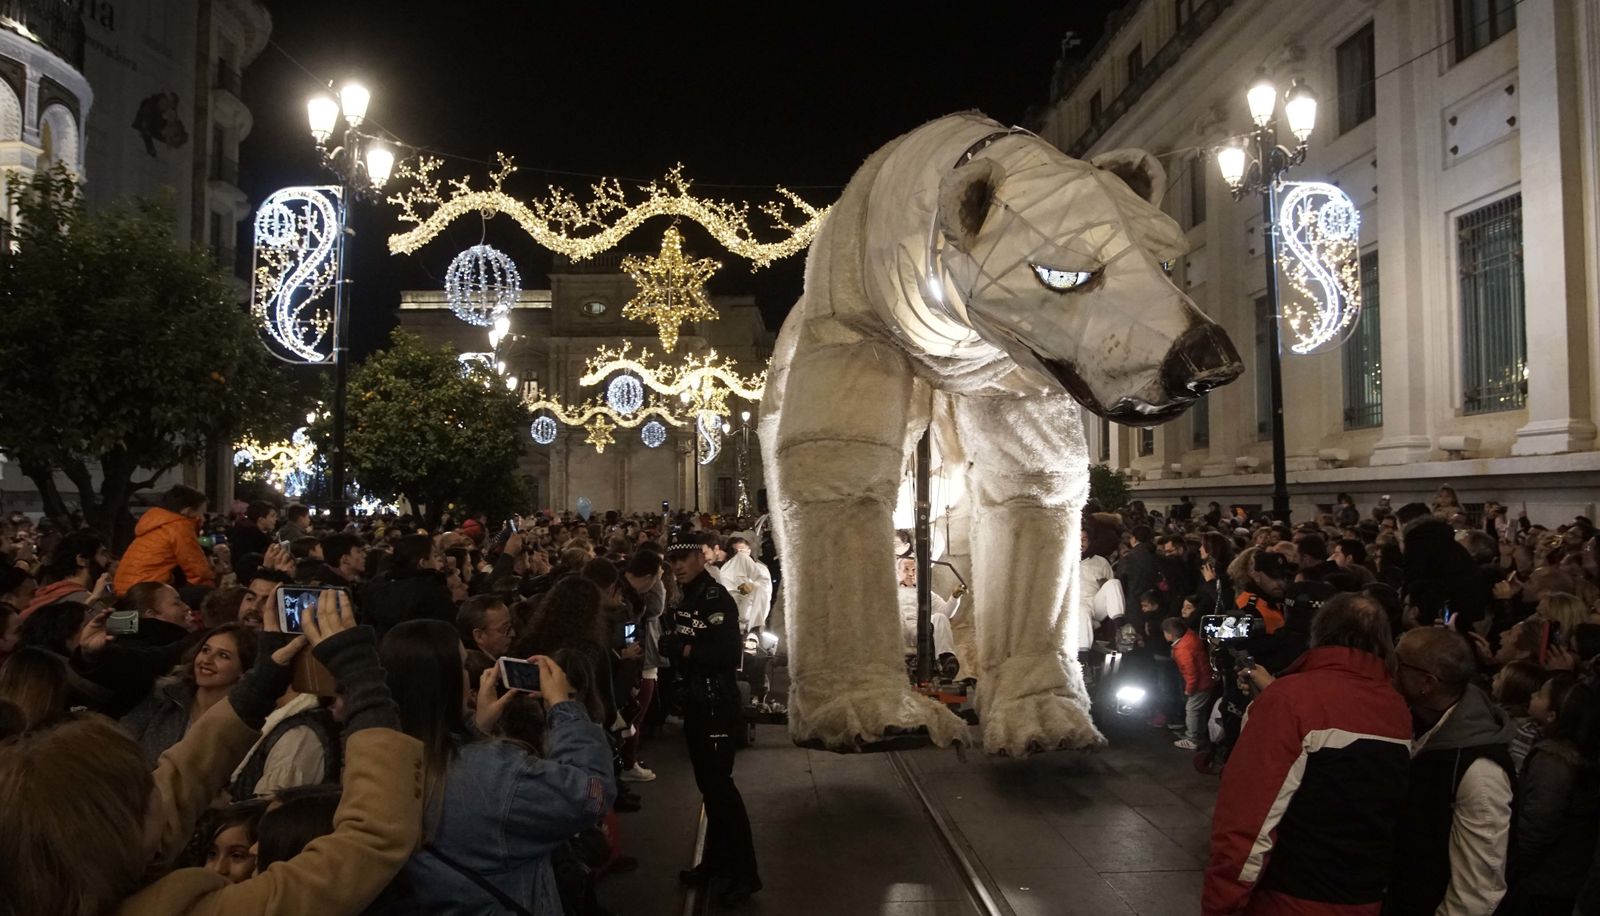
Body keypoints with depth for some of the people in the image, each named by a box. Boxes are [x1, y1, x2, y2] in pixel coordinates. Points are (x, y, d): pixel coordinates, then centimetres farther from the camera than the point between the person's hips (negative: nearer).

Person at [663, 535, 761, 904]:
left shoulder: (715, 597, -17)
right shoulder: (689, 599, 13)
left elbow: (730, 652, -27)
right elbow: (673, 643, 15)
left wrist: (685, 648, -19)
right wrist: (669, 642, -7)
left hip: (716, 701, -9)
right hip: (697, 699, 9)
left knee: (718, 781, -6)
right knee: (707, 781, 16)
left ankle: (745, 872, 1)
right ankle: (716, 859, 28)